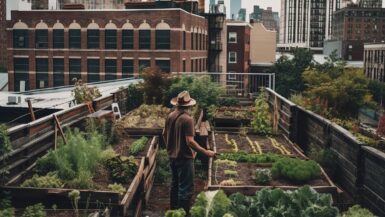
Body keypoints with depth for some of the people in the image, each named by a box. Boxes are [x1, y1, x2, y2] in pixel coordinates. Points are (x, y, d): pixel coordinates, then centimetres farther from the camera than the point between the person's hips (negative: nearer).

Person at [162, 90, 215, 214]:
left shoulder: (170, 116, 2)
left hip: (172, 156, 8)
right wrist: (205, 152, -21)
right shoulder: (187, 119, -21)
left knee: (175, 184, 22)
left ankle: (173, 210, 33)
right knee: (186, 188, 0)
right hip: (184, 158, -8)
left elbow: (164, 134, 13)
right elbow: (189, 141, -25)